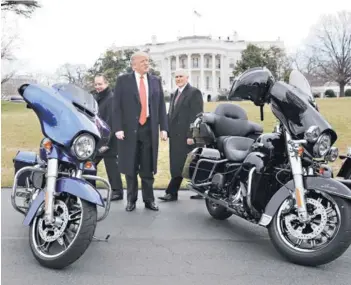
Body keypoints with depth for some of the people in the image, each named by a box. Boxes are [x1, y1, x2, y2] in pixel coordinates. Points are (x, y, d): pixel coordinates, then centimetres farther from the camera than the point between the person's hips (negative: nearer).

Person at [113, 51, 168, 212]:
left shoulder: (155, 81, 11)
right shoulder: (123, 80, 2)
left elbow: (161, 106, 9)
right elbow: (117, 106, -2)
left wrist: (163, 128, 1)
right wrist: (118, 128, -12)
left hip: (149, 128, 2)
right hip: (129, 128, -2)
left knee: (148, 168, 7)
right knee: (131, 168, 7)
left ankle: (149, 199, 18)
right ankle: (131, 200, 20)